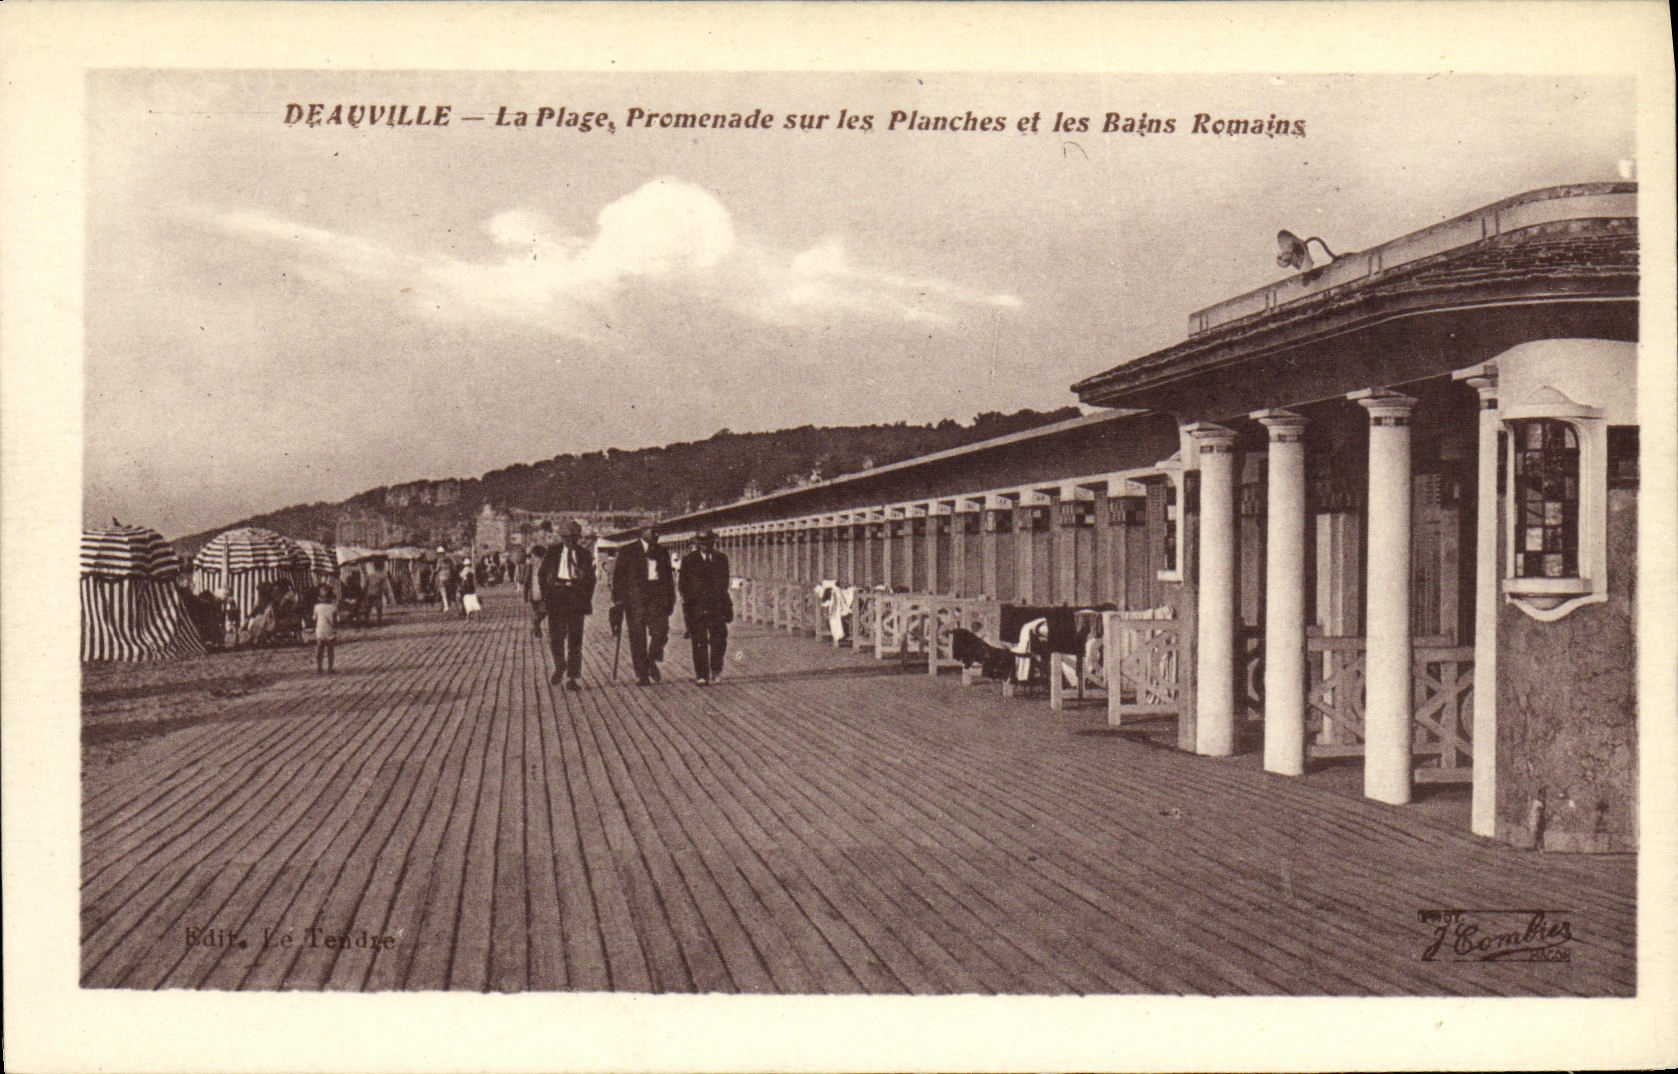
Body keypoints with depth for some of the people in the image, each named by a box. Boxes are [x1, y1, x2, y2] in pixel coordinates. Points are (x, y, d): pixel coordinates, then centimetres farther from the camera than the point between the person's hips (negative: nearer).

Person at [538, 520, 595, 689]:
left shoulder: (584, 553, 8)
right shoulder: (553, 551, 7)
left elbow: (590, 577, 12)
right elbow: (541, 573, 10)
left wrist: (587, 599, 3)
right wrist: (545, 593, -1)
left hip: (576, 597, 0)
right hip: (556, 594, 0)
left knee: (575, 638, 0)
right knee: (555, 635, 0)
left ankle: (571, 678, 4)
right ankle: (559, 666, 27)